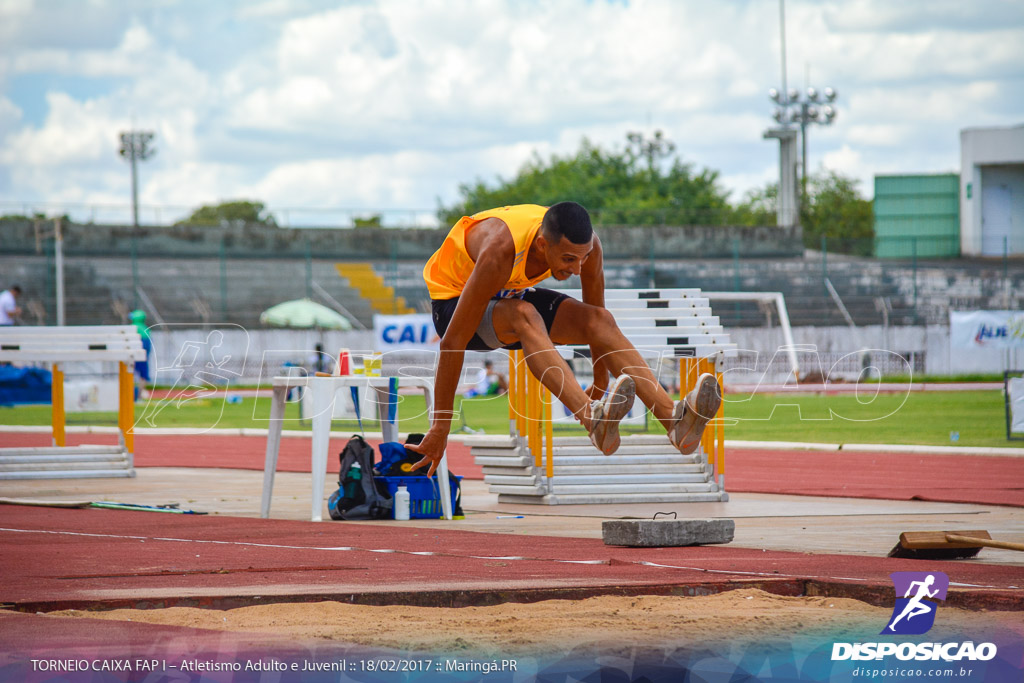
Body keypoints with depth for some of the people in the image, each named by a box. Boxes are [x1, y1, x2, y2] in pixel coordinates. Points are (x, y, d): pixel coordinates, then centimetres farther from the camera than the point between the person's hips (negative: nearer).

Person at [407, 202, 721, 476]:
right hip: (454, 302, -5)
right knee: (524, 315, -39)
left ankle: (673, 419, -34)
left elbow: (596, 316, -3)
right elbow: (453, 342, -36)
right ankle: (593, 422, -55)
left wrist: (601, 385, 8)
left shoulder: (585, 244, -22)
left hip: (512, 294, 5)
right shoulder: (500, 250, -39)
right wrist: (440, 426, -34)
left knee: (600, 320, -21)